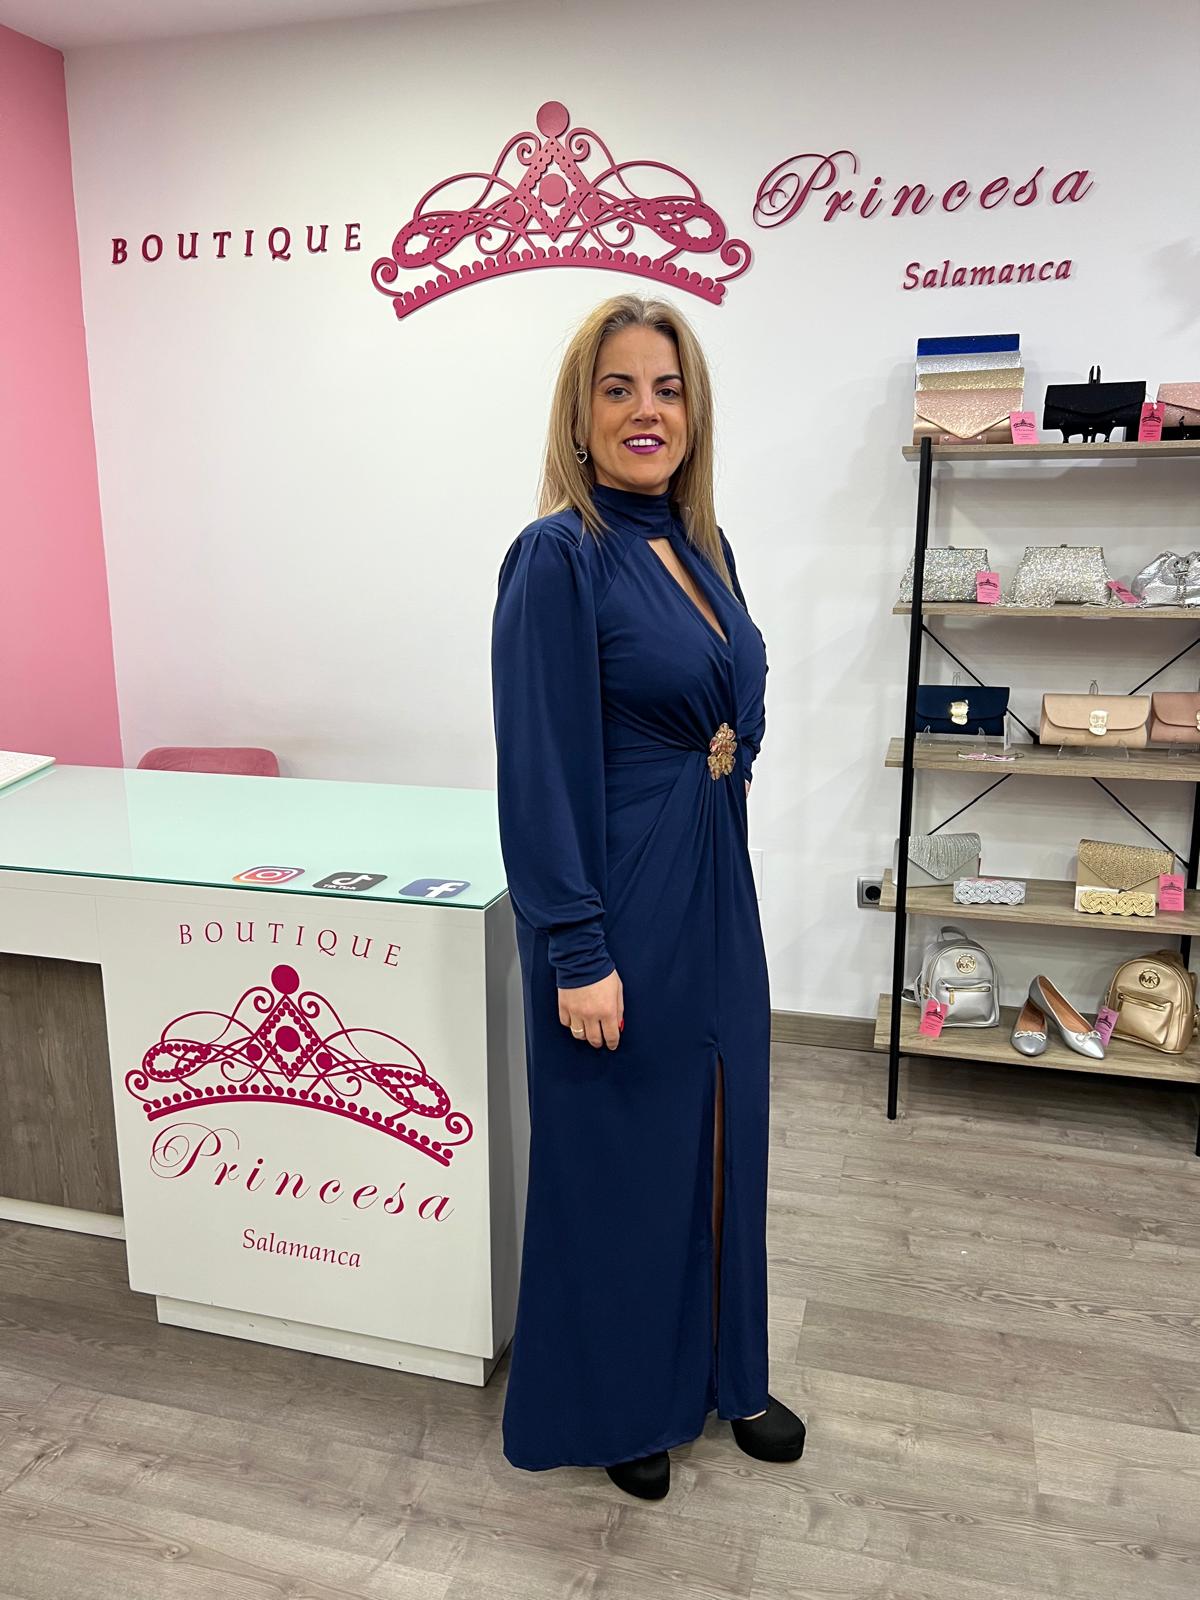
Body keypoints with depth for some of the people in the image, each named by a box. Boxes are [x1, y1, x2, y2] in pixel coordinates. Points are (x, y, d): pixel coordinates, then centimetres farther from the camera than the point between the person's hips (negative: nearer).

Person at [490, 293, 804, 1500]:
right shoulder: (558, 555, -14)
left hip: (716, 890, 8)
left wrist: (719, 883, 17)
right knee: (615, 1151, 10)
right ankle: (607, 1402, 35)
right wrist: (577, 953, -19)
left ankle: (720, 1371, 43)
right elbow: (542, 767, -18)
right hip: (619, 902, -8)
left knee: (721, 1134, 20)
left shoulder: (701, 544, 9)